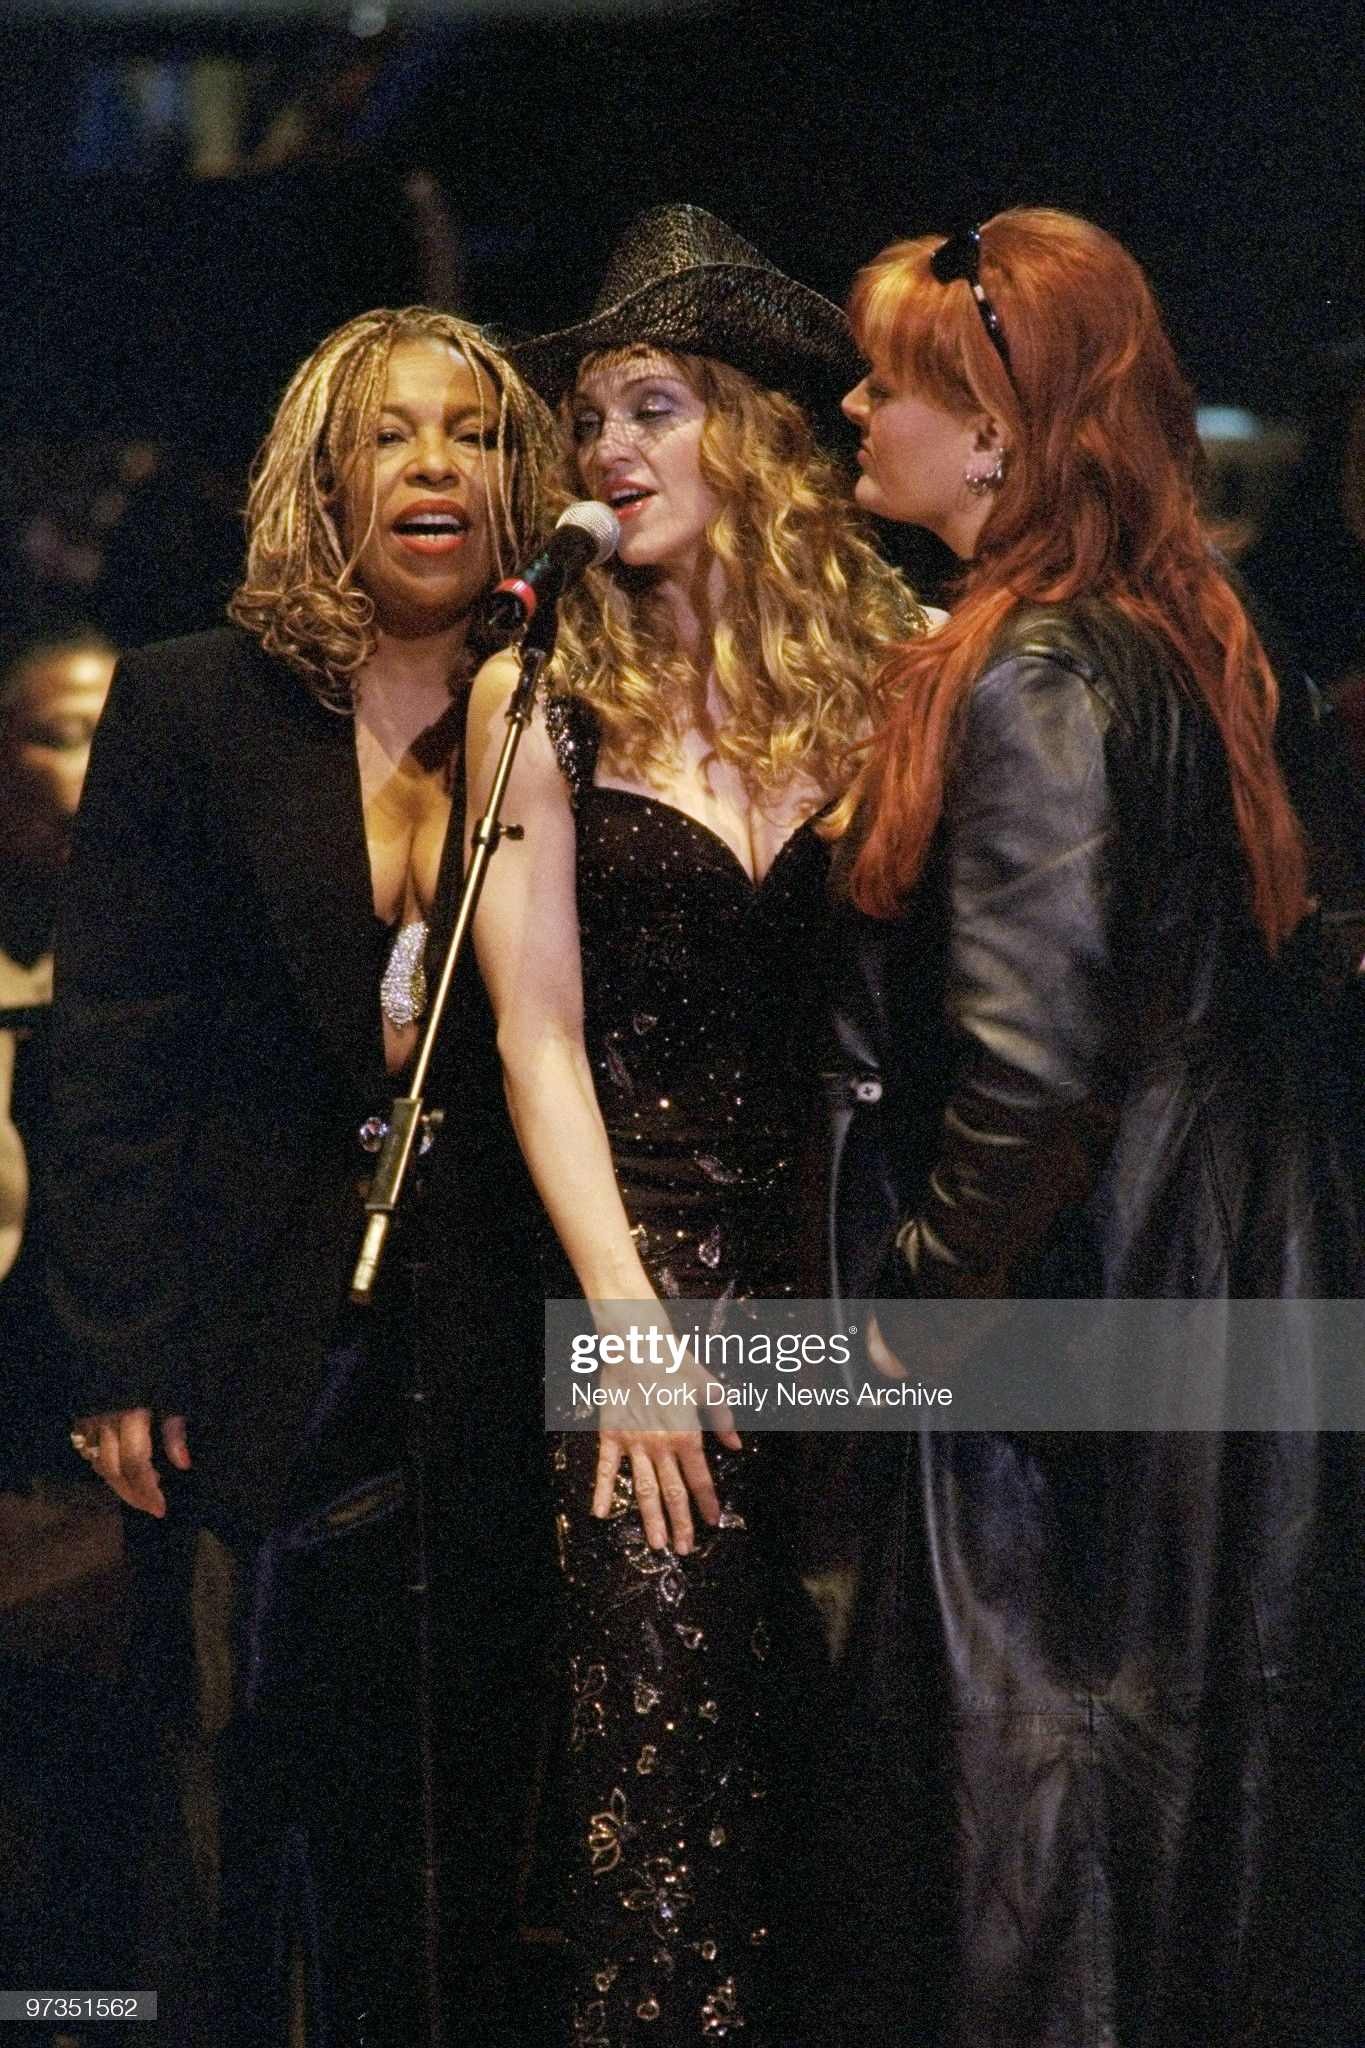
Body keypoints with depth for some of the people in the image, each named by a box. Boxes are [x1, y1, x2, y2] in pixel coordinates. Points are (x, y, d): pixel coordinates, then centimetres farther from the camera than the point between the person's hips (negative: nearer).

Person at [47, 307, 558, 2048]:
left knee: (501, 1758, 6)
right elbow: (114, 1049, -1)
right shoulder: (188, 709, 1)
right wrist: (119, 1353, -6)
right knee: (313, 1759, 6)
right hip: (290, 1345, -1)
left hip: (507, 1348, 1)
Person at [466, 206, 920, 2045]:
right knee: (665, 1741, -8)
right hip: (646, 1251, -1)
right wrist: (629, 1319, -8)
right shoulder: (546, 693, 2)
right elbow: (540, 1032, -1)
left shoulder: (885, 669, 5)